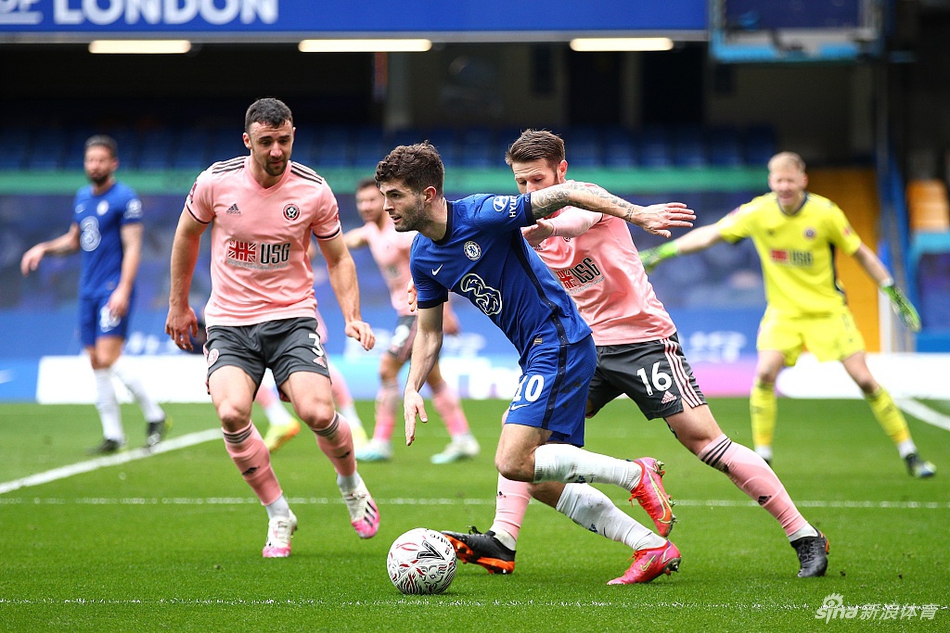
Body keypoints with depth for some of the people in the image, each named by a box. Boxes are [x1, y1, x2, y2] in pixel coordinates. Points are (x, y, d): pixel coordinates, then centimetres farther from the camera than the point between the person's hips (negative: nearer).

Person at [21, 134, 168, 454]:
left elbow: (132, 247, -13)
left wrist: (123, 290, -22)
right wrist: (44, 248, 10)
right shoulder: (82, 197, 14)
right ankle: (113, 435, 8)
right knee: (96, 363, 4)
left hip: (113, 290, -8)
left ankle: (154, 416, -2)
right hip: (88, 291, 8)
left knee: (109, 358, -16)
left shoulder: (125, 198, -8)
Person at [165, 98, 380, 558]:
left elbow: (338, 260, 7)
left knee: (317, 413, -20)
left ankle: (351, 486, 15)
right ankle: (279, 516, -4)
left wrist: (353, 317, -7)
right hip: (229, 321, 0)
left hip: (292, 317, 0)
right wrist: (178, 304, 17)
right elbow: (186, 235, 12)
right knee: (231, 414, -25)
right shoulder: (216, 182, -7)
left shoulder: (313, 191, -6)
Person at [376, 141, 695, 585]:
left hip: (560, 342, -9)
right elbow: (429, 332, 17)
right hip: (536, 353, 9)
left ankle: (635, 475, -9)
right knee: (542, 483, 7)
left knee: (513, 461, -20)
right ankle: (654, 548, 12)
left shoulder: (481, 215, -18)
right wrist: (412, 390, 2)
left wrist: (639, 214, -23)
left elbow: (565, 194, -17)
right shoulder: (423, 258, 6)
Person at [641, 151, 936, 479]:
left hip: (827, 308, -1)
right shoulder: (758, 212, -10)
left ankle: (910, 454, 5)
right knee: (764, 374, -20)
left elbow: (861, 254, -1)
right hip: (783, 311, 1)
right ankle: (761, 458, -6)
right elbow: (710, 234, -1)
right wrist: (662, 252, -5)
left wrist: (894, 293, -2)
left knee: (864, 379, -8)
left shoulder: (826, 213, -14)